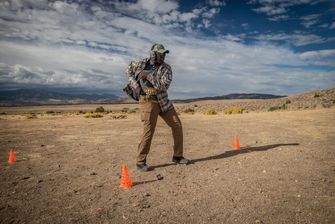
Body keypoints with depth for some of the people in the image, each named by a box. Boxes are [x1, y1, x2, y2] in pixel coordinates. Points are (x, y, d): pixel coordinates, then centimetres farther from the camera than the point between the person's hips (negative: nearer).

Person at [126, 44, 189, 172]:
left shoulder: (166, 68, -1)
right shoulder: (141, 64, 0)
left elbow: (164, 86, -16)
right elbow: (129, 70, 19)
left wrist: (148, 75, -21)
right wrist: (135, 85, 4)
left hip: (163, 101, 4)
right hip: (147, 101, -3)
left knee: (177, 126, 1)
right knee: (148, 131, -12)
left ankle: (177, 156, 17)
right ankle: (140, 162, 4)